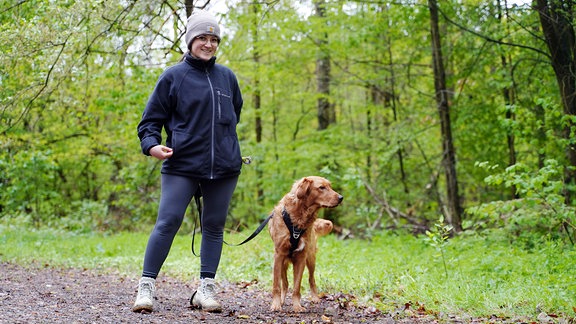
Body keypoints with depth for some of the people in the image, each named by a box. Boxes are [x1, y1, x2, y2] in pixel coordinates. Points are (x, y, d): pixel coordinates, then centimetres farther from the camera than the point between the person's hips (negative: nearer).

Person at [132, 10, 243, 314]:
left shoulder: (227, 77, 11)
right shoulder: (173, 77, 1)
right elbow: (151, 119, 2)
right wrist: (152, 144, -16)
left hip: (223, 168, 4)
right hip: (181, 166, -4)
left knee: (214, 227, 7)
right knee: (167, 223, -9)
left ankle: (206, 289, 15)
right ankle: (146, 287, -3)